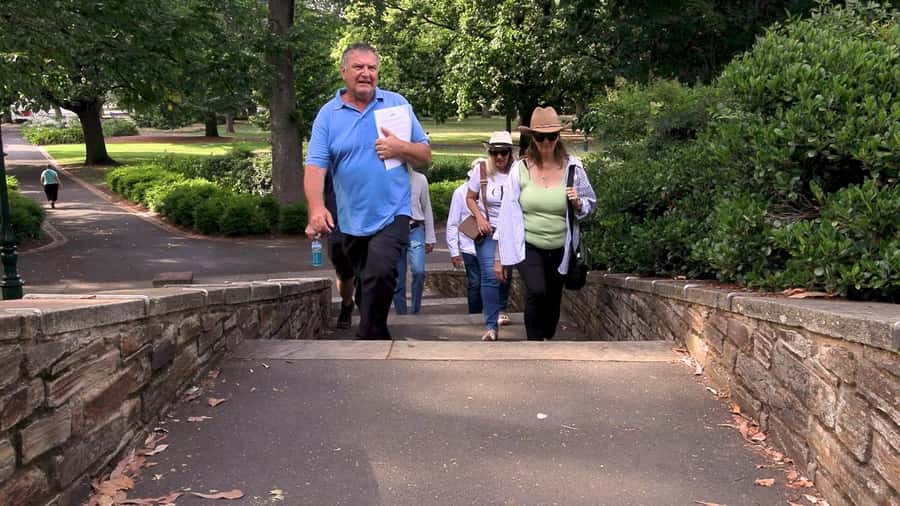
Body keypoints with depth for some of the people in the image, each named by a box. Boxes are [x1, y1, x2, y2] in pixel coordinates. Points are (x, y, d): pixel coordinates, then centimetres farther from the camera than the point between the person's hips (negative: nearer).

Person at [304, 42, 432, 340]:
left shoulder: (397, 104, 4)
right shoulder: (328, 114, 0)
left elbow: (425, 157, 7)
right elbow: (315, 165, -11)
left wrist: (401, 148, -14)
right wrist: (316, 208, -28)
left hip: (392, 214, -2)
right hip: (351, 220, 2)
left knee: (380, 273, -25)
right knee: (364, 285, 16)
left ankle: (368, 341, -12)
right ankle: (380, 340, 36)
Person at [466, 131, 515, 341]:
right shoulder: (481, 169, -10)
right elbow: (470, 198, 2)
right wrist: (479, 218, -12)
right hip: (488, 230, -1)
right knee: (490, 276, -12)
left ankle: (501, 308, 46)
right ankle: (491, 326, -8)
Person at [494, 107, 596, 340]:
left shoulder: (572, 168, -4)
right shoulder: (520, 169, -7)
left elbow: (589, 206, 9)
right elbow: (508, 214, -2)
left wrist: (577, 203, -16)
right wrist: (499, 257, -1)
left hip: (559, 248, 2)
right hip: (528, 246, -2)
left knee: (552, 301, 13)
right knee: (536, 291, -25)